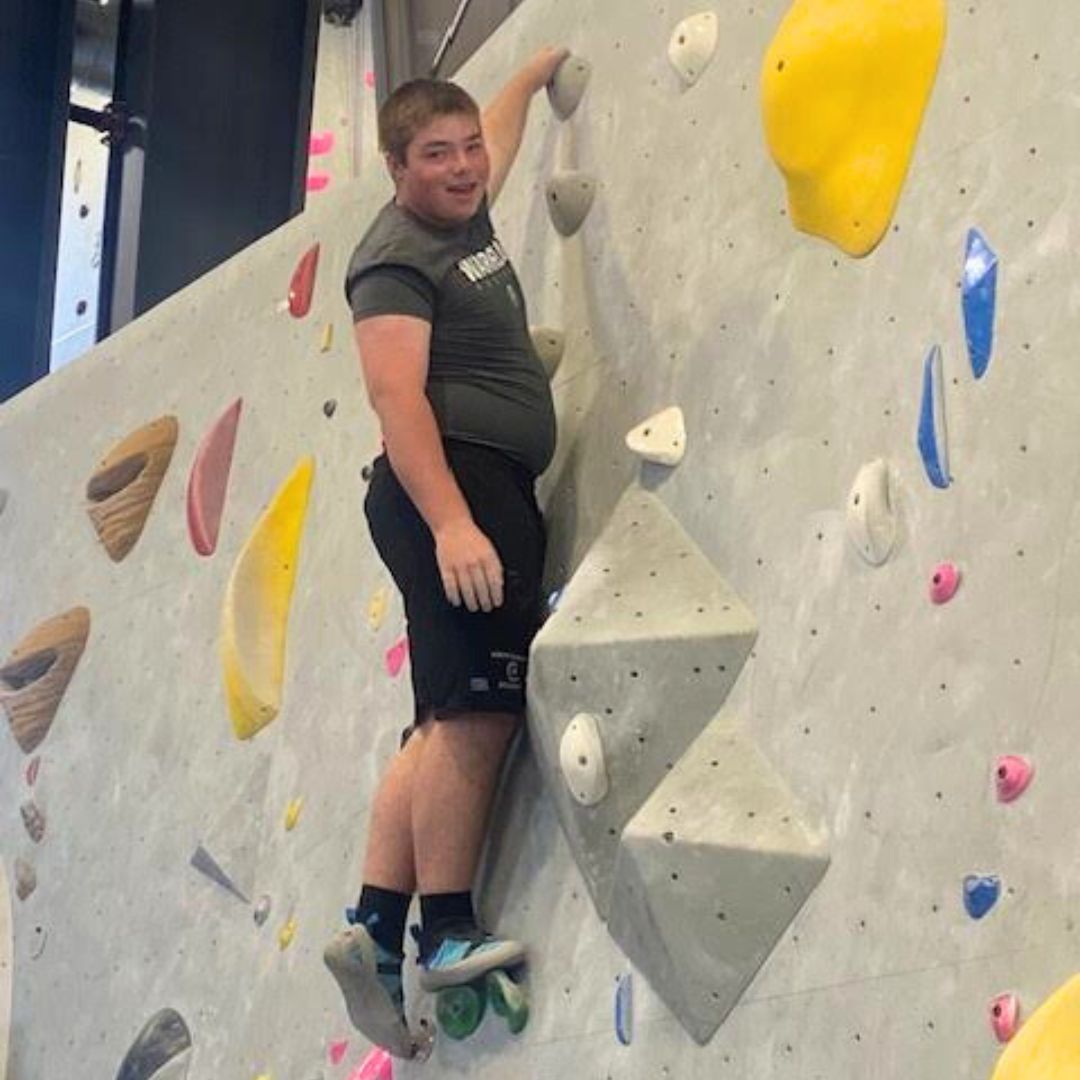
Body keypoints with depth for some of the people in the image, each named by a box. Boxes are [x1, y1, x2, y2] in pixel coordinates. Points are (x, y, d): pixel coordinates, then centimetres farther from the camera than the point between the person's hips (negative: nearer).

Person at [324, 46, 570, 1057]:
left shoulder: (466, 218, 20)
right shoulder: (395, 258, -8)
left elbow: (496, 133, 44)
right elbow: (397, 394, -19)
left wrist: (534, 73, 57)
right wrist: (450, 521, -29)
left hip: (484, 492, 10)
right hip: (452, 486, -10)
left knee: (446, 723, 4)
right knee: (476, 709, -15)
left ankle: (375, 927, 1)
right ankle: (448, 930, -14)